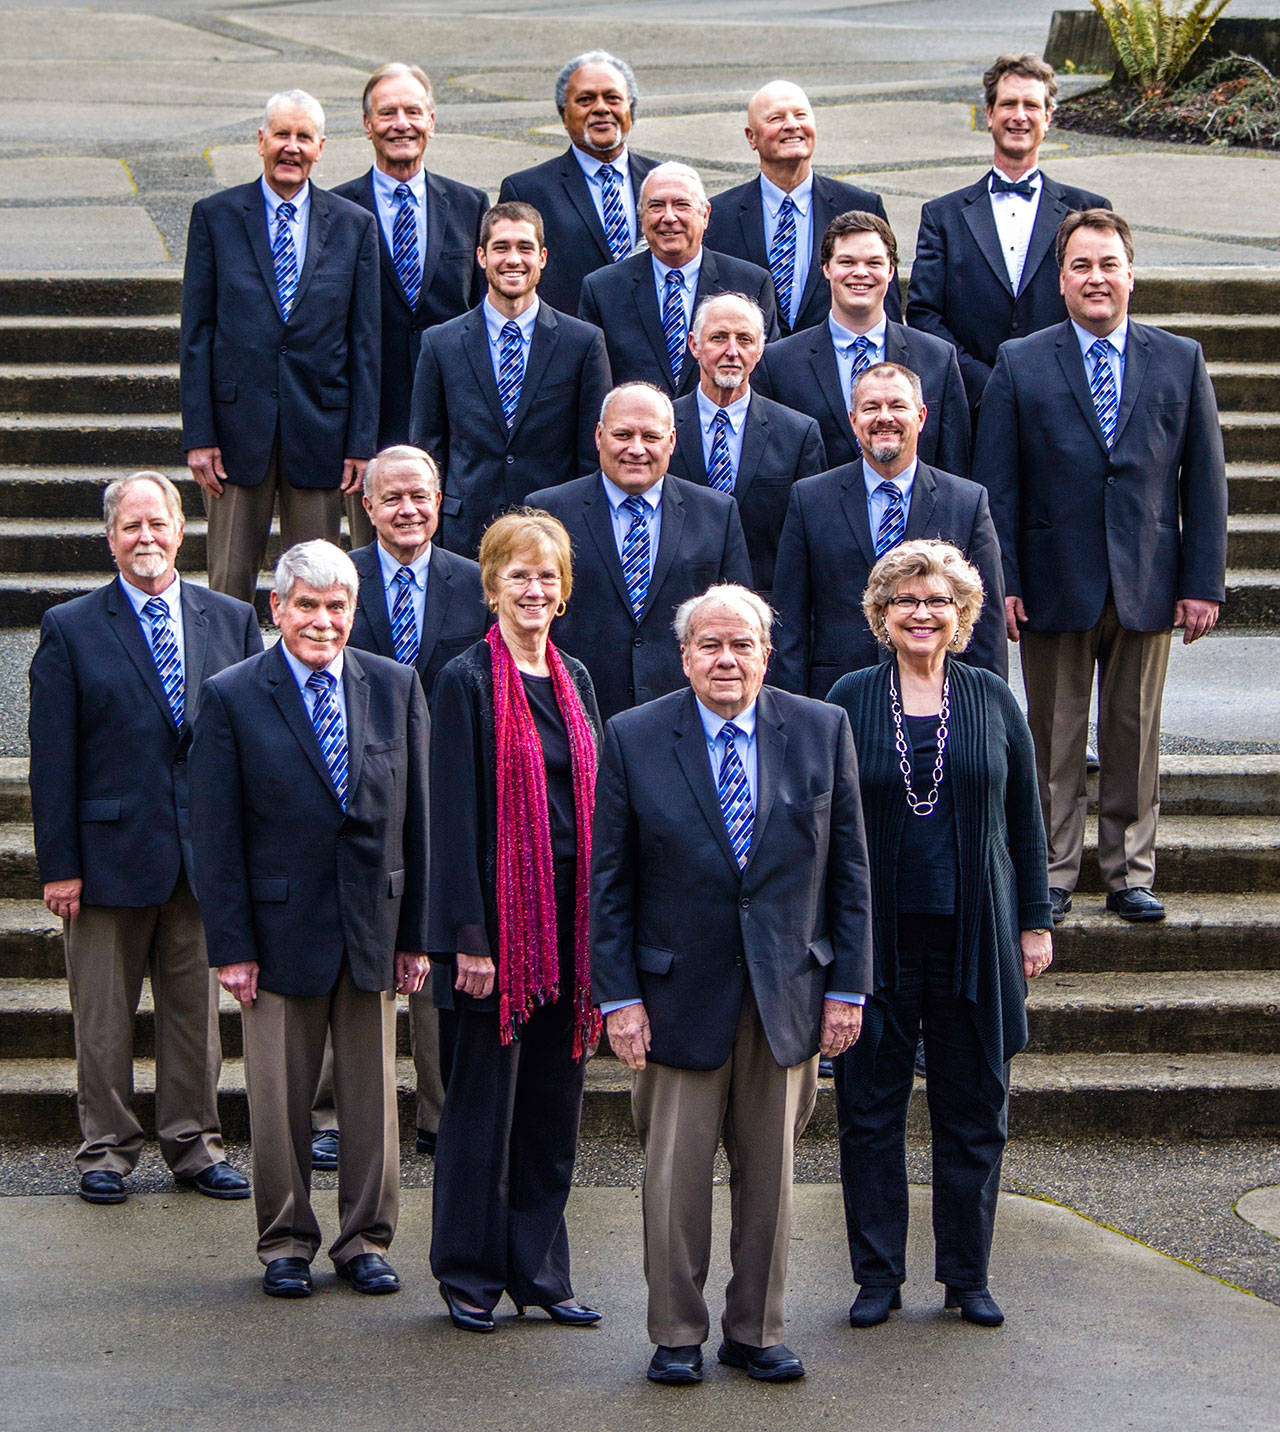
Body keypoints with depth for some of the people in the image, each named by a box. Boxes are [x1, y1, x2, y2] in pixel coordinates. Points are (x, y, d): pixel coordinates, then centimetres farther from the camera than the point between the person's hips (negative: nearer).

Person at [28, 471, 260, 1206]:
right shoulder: (70, 630, 0)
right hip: (110, 854, -2)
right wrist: (59, 863, -8)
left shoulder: (233, 621, 7)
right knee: (104, 1015, 5)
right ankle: (107, 1149, 17)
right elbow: (52, 757, -3)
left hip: (208, 851, 2)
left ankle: (197, 1146, 21)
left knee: (197, 1008, 10)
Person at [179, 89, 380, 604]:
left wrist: (362, 442, -1)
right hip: (238, 422, -1)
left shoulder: (354, 225, 6)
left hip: (319, 426, 1)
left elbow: (365, 342, 5)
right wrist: (198, 435, -5)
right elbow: (195, 334, 2)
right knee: (229, 581, 2)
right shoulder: (215, 216, 4)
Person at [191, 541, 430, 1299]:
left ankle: (367, 1239, 21)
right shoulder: (232, 698, -4)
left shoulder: (396, 687, 4)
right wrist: (231, 945, -9)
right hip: (281, 929, -2)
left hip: (373, 924, 2)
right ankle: (286, 1242, 20)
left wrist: (416, 932, 2)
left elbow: (417, 816, 5)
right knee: (280, 1098, 5)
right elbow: (217, 834, -4)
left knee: (373, 1092, 8)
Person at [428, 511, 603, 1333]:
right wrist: (469, 934, -15)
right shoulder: (468, 682, -7)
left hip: (570, 915, 6)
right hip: (502, 912, -6)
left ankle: (540, 1272, 18)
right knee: (486, 1094, 2)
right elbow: (456, 814, -10)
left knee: (555, 1095, 9)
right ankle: (470, 1274, 12)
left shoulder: (574, 680, 12)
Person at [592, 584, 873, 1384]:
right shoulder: (634, 739, -2)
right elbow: (609, 882, 0)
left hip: (789, 992, 2)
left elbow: (848, 869, 4)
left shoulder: (822, 731, 2)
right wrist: (618, 997, -6)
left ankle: (757, 1333, 21)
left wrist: (847, 987, 0)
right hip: (681, 994, -1)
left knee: (771, 1174, 9)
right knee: (675, 1174, 3)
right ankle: (677, 1336, 16)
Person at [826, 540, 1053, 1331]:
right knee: (870, 1109, 4)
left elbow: (1025, 818, 9)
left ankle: (968, 1274, 17)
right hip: (877, 934, -1)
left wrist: (1035, 922, 5)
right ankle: (878, 1274, 14)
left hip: (974, 934, 1)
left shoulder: (993, 700, 5)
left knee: (975, 1110, 6)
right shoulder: (849, 700, 1)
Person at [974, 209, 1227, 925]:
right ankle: (1052, 875, 14)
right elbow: (997, 485, 0)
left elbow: (1205, 480, 5)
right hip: (1056, 584, -1)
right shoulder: (1020, 365, 2)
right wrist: (1002, 582, -7)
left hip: (1147, 586, 1)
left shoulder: (1181, 361, 5)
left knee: (1136, 734, 8)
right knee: (1054, 739, 5)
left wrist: (1203, 582, -2)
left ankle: (1131, 874, 17)